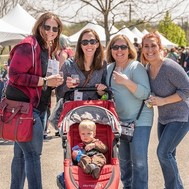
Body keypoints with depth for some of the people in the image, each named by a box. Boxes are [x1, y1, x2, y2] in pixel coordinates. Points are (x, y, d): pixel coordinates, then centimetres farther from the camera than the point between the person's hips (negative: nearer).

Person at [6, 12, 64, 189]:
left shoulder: (47, 49, 16)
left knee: (21, 153, 15)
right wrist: (44, 81, -19)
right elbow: (15, 75, -20)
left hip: (37, 107, 10)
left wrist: (54, 81, 7)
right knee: (32, 153, -10)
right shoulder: (28, 46, -13)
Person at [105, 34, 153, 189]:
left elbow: (145, 93, -20)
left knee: (139, 160, -11)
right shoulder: (109, 69, 6)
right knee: (123, 160, 15)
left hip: (139, 120, -6)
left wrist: (126, 81, -30)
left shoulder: (136, 67, -12)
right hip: (119, 120, 6)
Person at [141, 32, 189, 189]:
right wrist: (151, 100, -4)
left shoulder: (170, 67, -24)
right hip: (163, 118, 8)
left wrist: (163, 101, -23)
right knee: (168, 156, 15)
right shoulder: (149, 67, 0)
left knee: (163, 152, -13)